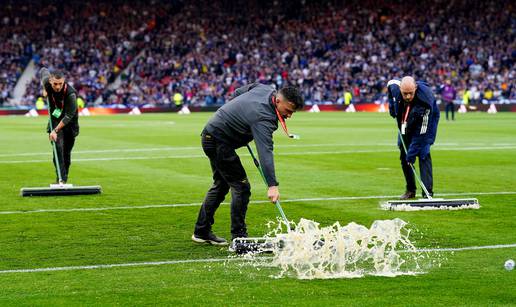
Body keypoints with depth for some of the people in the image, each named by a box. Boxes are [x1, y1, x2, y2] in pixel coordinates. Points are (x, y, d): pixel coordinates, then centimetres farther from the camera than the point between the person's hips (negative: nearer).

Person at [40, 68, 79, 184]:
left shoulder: (71, 94, -32)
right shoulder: (47, 81, -20)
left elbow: (68, 116, -29)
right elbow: (44, 70, 6)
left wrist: (56, 130, -33)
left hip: (69, 122, -2)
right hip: (55, 119, 2)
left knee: (66, 152, 3)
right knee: (58, 147, -17)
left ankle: (64, 179, 18)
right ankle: (60, 179, -23)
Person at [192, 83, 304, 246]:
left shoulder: (265, 89, -4)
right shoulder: (263, 118, -31)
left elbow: (237, 93, 13)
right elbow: (265, 151, -40)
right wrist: (272, 185, -47)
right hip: (218, 141, -11)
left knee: (221, 185, 19)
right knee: (241, 186, -10)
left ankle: (201, 232, 27)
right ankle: (239, 238, -9)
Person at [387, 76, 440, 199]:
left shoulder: (424, 102, -42)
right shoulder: (395, 87, -30)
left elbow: (422, 131, -36)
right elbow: (390, 83, -1)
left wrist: (412, 152, -34)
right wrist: (392, 106, -6)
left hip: (426, 122, -5)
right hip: (406, 124, 5)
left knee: (423, 154, -18)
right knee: (404, 156, 7)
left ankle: (428, 192, -18)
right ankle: (410, 190, 19)